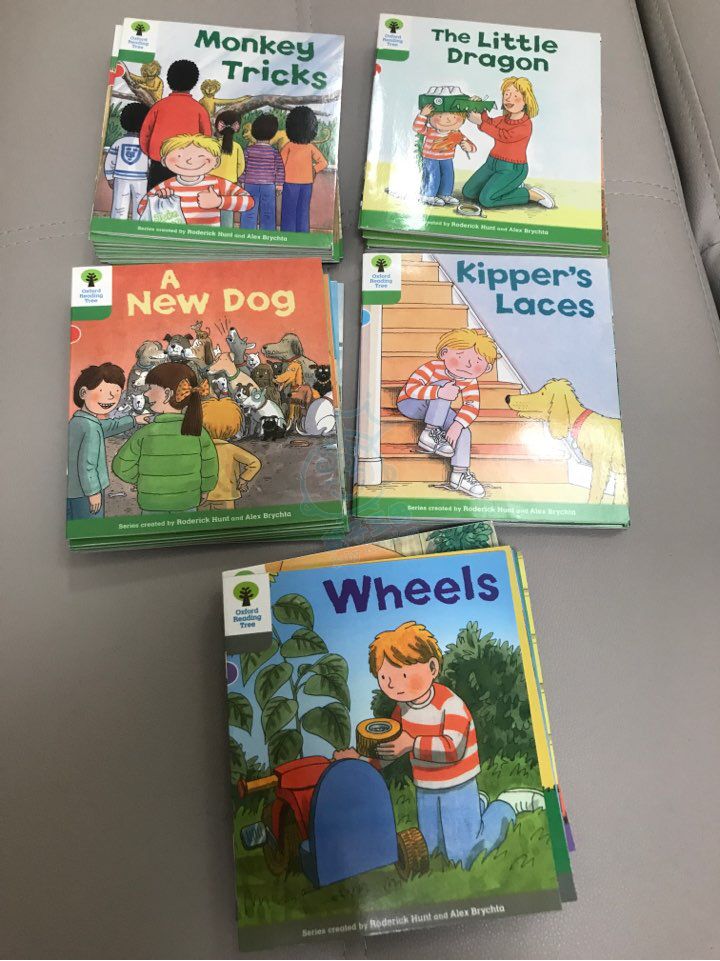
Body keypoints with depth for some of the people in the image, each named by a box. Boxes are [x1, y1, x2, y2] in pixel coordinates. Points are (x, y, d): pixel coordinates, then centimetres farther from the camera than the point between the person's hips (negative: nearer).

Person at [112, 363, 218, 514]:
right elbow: (210, 467, -1)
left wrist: (141, 480, 11)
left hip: (153, 507, -2)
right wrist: (204, 490, 17)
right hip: (188, 505, 2)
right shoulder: (198, 432, -10)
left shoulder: (145, 434, -15)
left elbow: (122, 467, -6)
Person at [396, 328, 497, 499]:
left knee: (463, 430, -14)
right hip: (409, 404, -6)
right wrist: (440, 392, -49)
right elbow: (411, 388, -37)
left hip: (438, 410, 6)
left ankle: (459, 474, -10)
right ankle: (429, 433, -27)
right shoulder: (433, 367, -28)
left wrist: (456, 425, -38)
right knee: (444, 385, -30)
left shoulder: (470, 382, -11)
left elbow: (472, 407, -21)